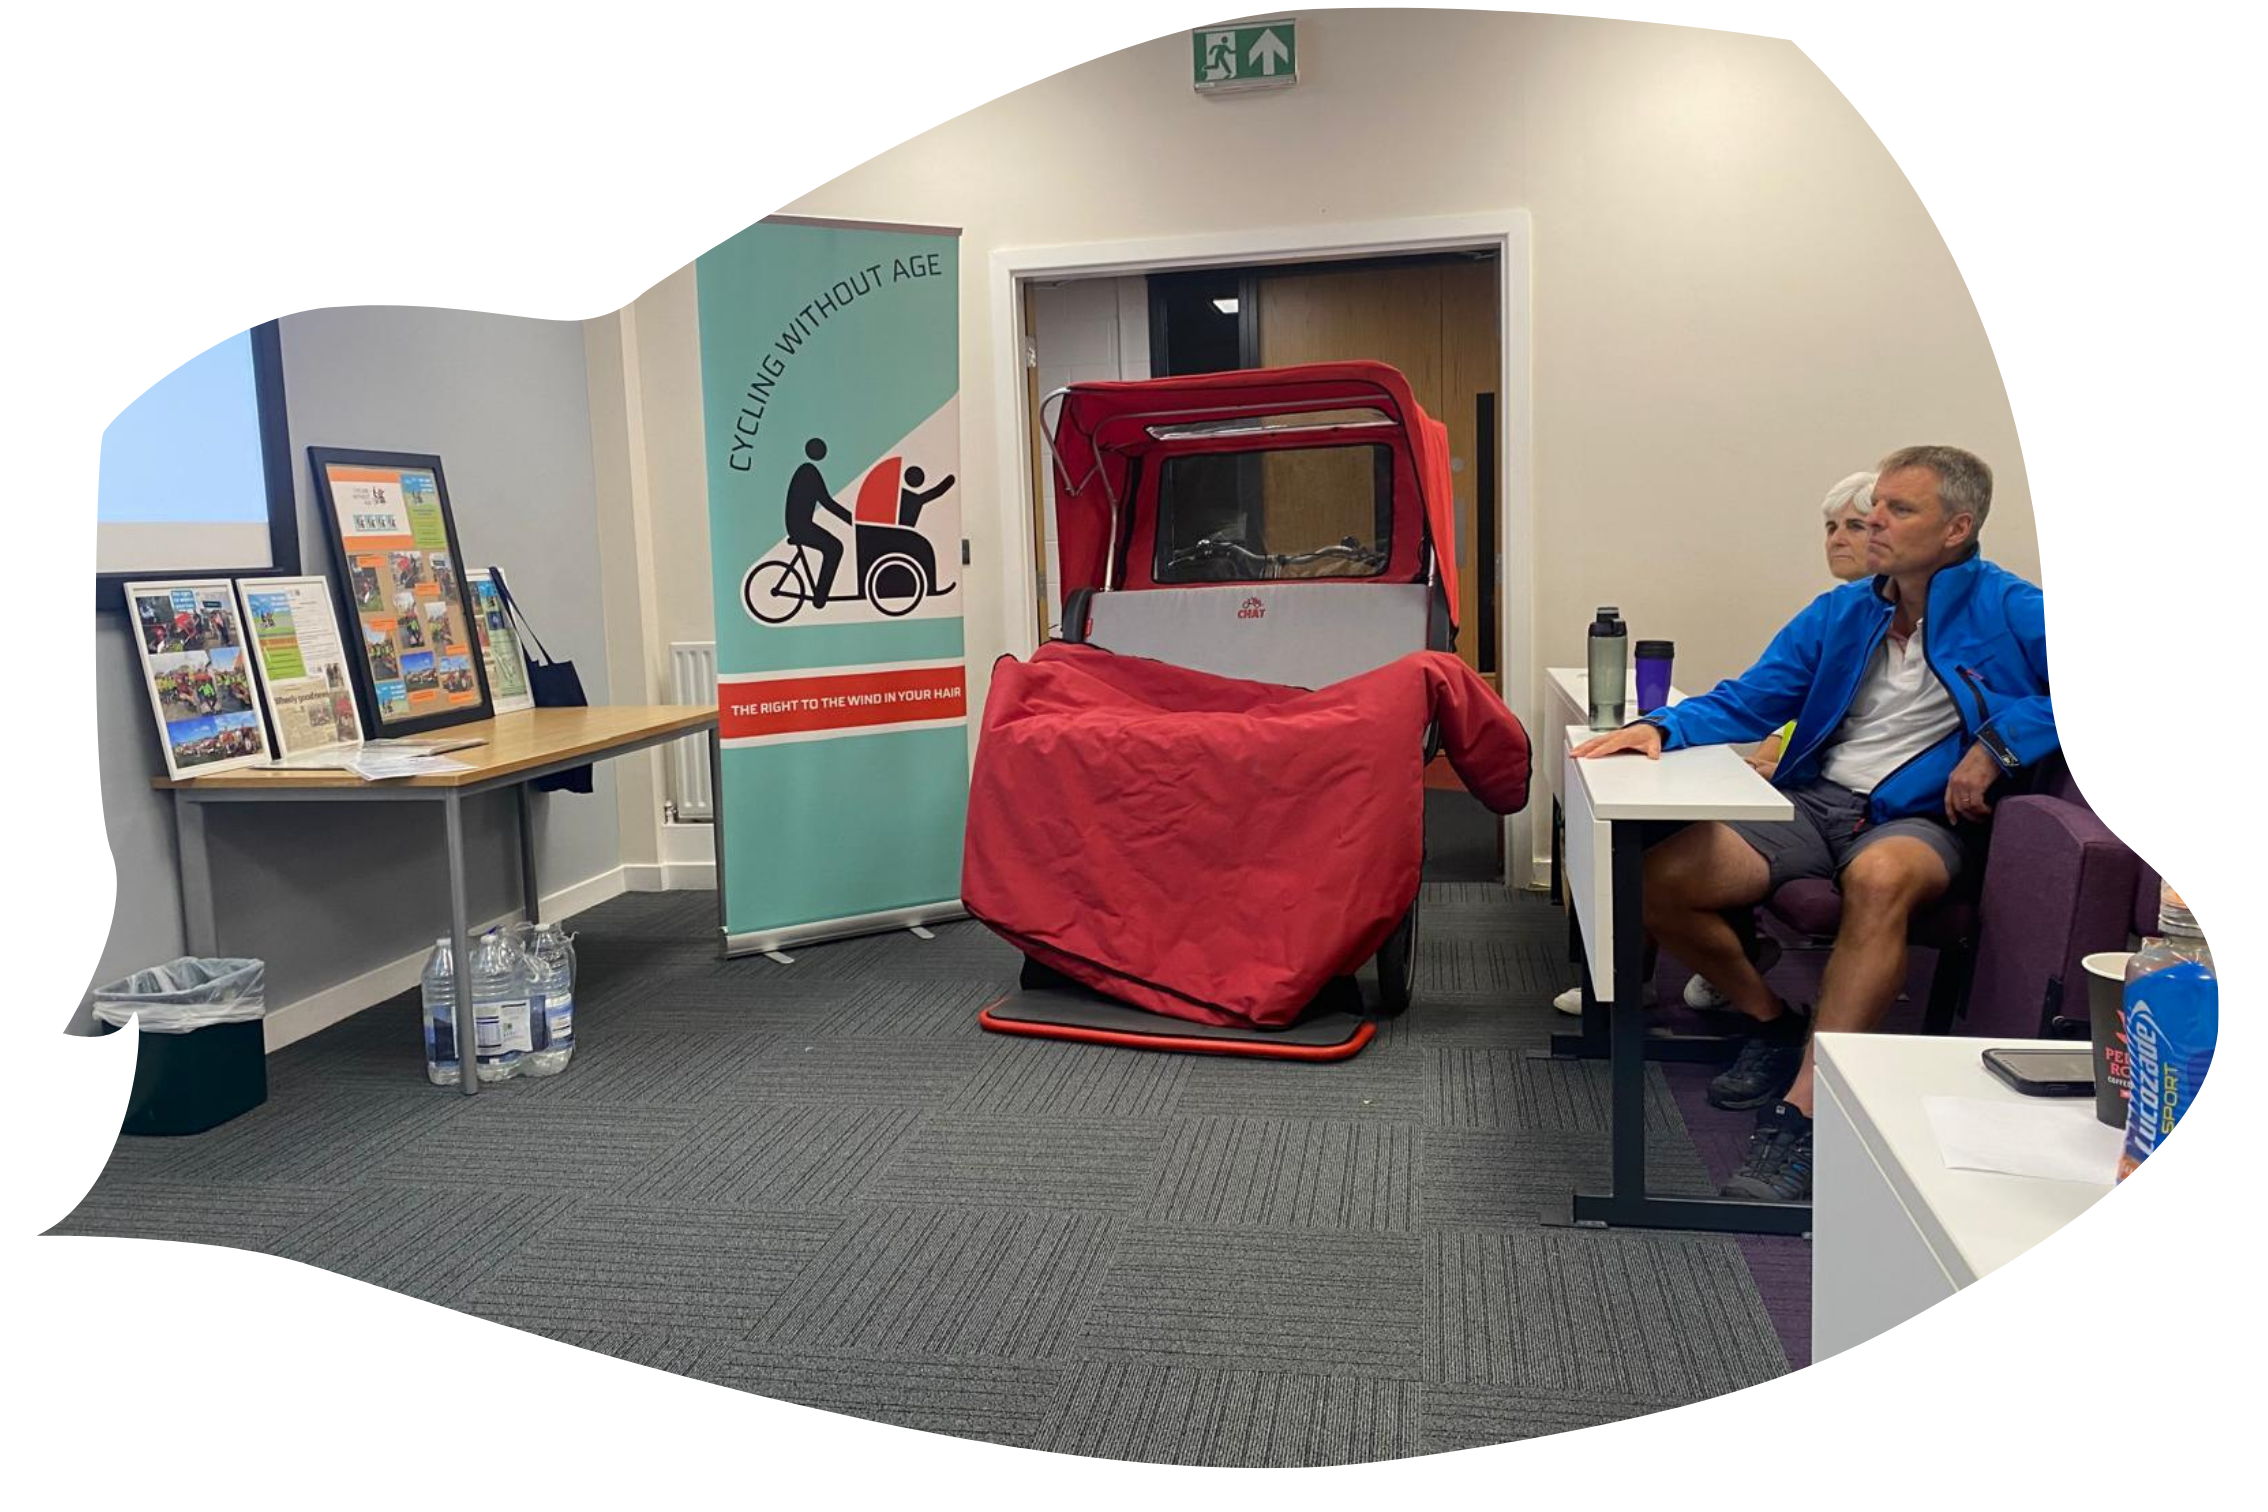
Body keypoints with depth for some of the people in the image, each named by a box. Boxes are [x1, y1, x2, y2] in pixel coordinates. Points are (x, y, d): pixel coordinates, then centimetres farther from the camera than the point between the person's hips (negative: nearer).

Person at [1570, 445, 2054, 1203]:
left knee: (1879, 877, -42)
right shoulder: (1839, 613, 15)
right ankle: (1772, 1022, 10)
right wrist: (1662, 728, -5)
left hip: (1917, 816, -5)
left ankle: (1802, 1113, -39)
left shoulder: (2004, 610, 1)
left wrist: (2000, 743, -15)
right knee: (1656, 883, -16)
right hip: (1813, 800, 5)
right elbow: (1743, 705, 13)